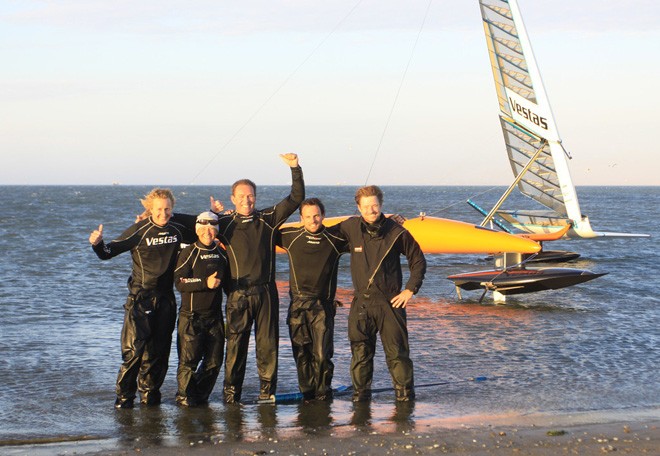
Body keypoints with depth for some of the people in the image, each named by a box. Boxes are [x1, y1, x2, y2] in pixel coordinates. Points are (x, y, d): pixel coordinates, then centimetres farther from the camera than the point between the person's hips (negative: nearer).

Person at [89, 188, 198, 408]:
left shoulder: (177, 229, 4)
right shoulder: (140, 230, -9)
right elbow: (109, 252, -11)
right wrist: (98, 244, -31)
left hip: (165, 297, 4)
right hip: (140, 297, -4)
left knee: (158, 348, 7)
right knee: (134, 347, -10)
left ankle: (150, 391, 20)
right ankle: (124, 394, 0)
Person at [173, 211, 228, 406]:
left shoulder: (222, 254, 12)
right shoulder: (189, 253, -5)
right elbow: (179, 282, -17)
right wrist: (205, 282, -24)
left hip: (214, 316, 5)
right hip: (191, 315, -5)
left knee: (214, 360, 6)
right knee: (189, 359, -5)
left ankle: (201, 395, 21)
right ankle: (184, 395, 11)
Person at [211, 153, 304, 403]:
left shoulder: (268, 219, 8)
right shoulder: (224, 223, 6)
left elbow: (296, 198, 6)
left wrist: (295, 168, -1)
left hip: (265, 292, 1)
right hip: (237, 295, -1)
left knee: (267, 343, 2)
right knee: (235, 345, -2)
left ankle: (267, 391, 10)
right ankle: (231, 393, 4)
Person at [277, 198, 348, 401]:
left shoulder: (335, 240, 4)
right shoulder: (291, 237, 6)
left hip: (322, 305, -1)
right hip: (298, 305, 1)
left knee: (322, 353, -5)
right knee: (301, 353, 3)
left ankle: (323, 392, 9)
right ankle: (307, 392, 14)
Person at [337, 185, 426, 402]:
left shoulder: (396, 232, -4)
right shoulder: (350, 228, 0)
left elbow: (418, 261, 7)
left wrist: (410, 289, 0)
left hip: (390, 302, -2)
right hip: (361, 303, 2)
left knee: (397, 352, -1)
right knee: (360, 353, 4)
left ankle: (405, 393, 11)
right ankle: (360, 394, 14)